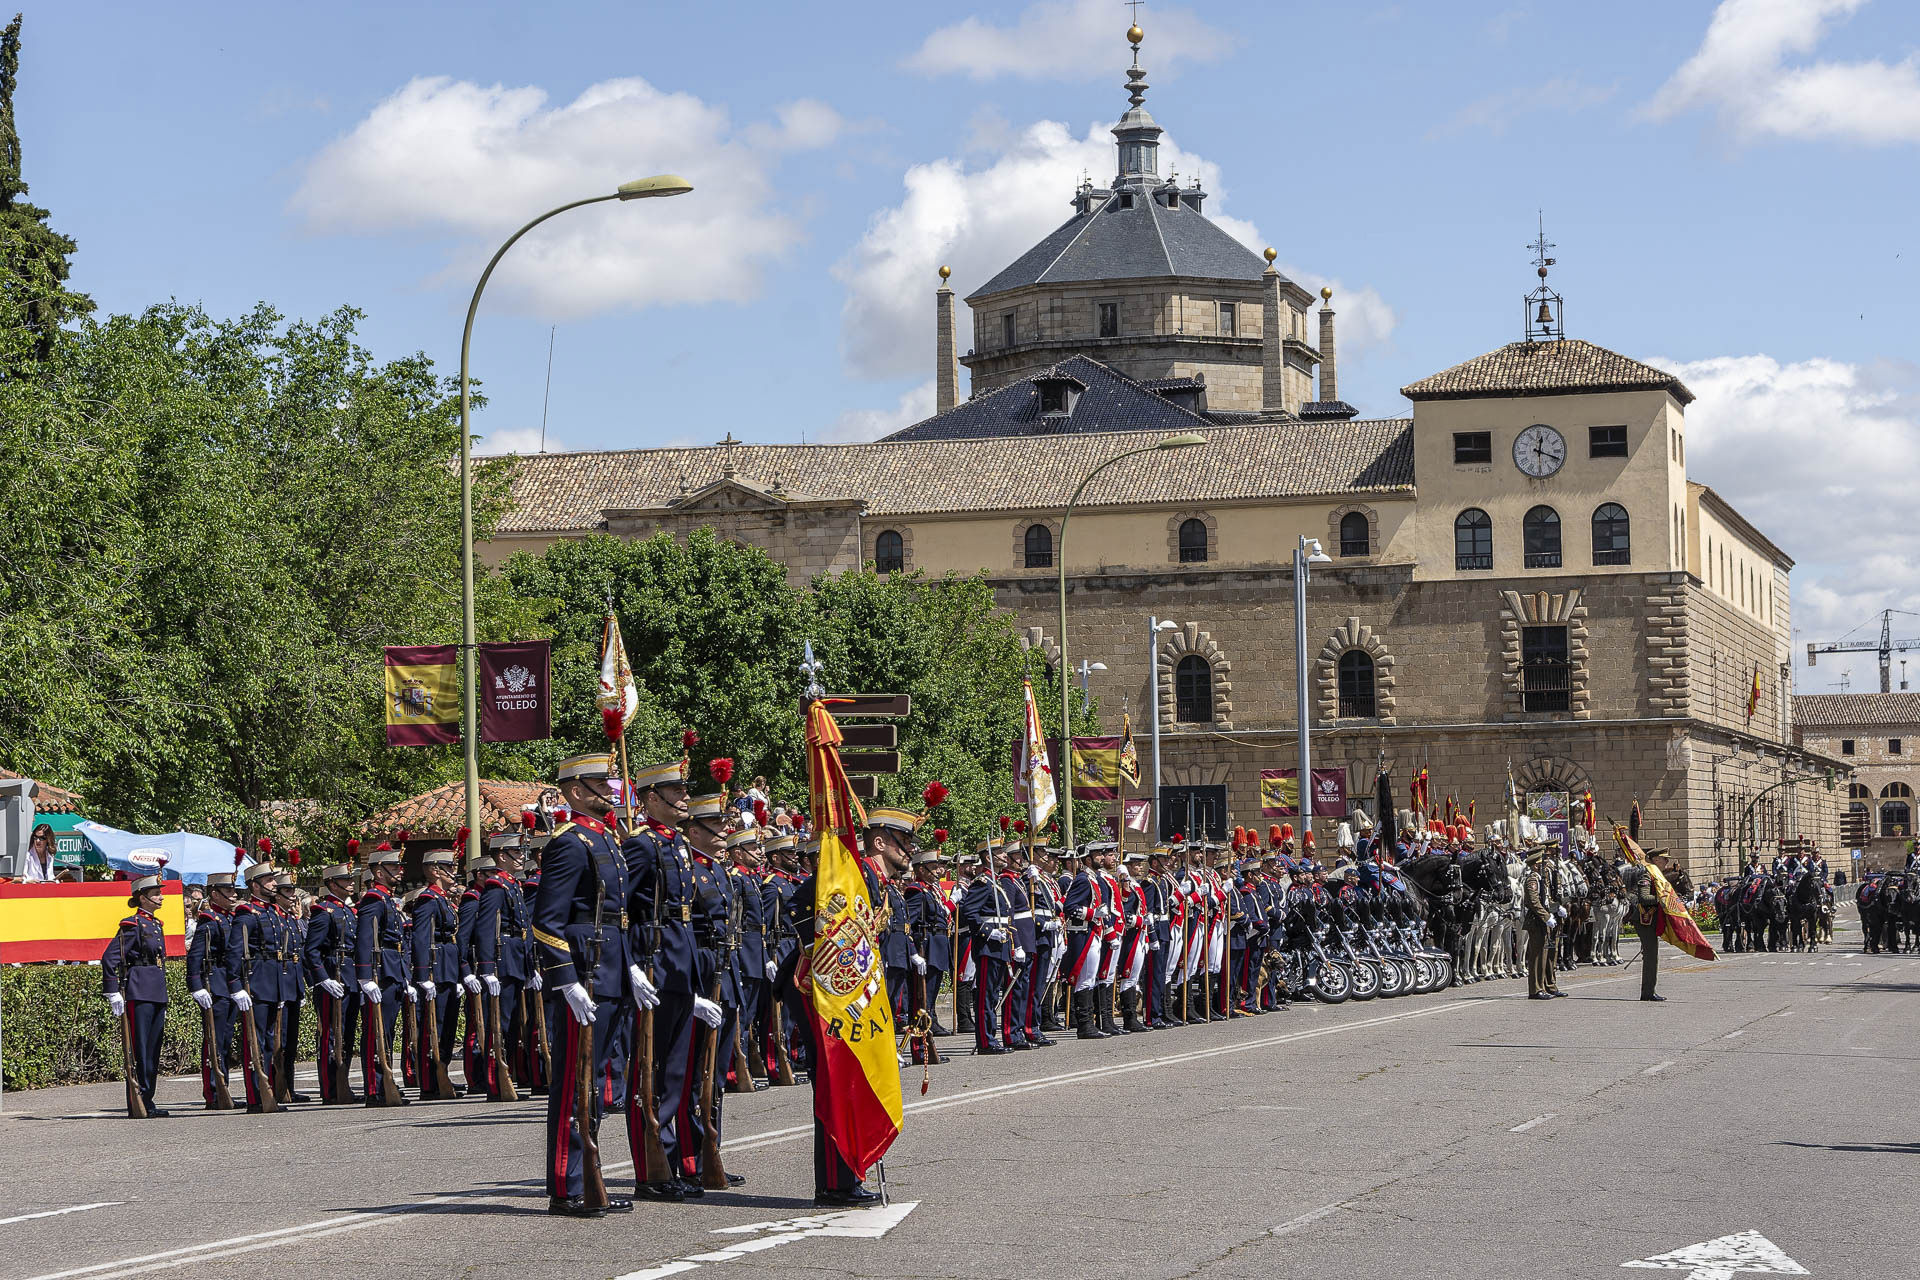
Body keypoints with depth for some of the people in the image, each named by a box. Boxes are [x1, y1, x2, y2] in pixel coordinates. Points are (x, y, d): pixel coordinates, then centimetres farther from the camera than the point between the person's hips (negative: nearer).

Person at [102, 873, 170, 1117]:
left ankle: (147, 1101, 13)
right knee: (139, 1049, -6)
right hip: (138, 993, -9)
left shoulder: (157, 924, 17)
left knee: (153, 1049, 9)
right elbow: (109, 958, -14)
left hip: (157, 993, 9)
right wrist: (113, 993, -17)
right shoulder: (133, 924, -9)